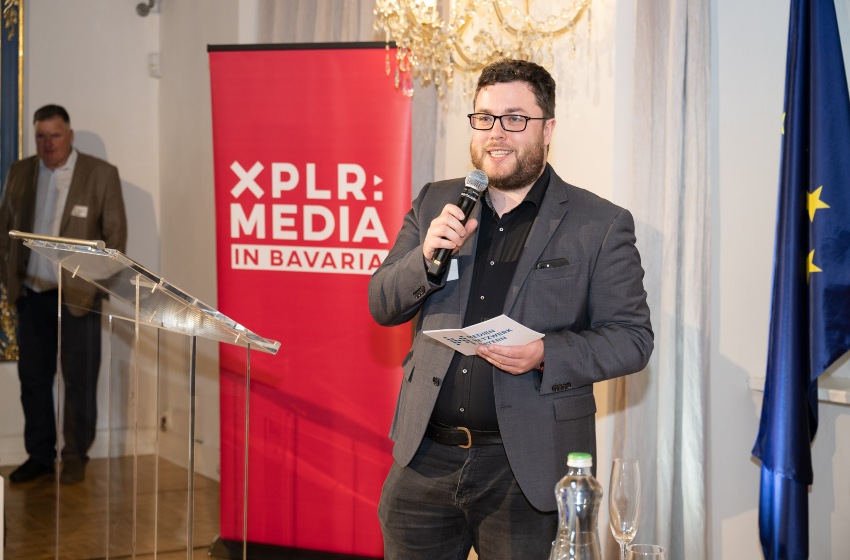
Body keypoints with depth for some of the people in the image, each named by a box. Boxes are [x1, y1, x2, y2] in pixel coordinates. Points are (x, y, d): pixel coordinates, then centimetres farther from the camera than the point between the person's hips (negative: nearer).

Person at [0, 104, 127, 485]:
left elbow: (115, 233, -2)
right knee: (32, 376, 9)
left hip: (78, 296, -4)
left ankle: (75, 457, 16)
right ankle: (40, 456, 21)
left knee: (79, 380, 2)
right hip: (31, 294, 4)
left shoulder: (101, 174, -4)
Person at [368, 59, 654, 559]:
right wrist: (427, 257, -10)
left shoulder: (601, 225, -1)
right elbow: (382, 306, 9)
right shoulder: (435, 204, 10)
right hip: (426, 457, 4)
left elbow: (633, 339, -3)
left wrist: (545, 355, -20)